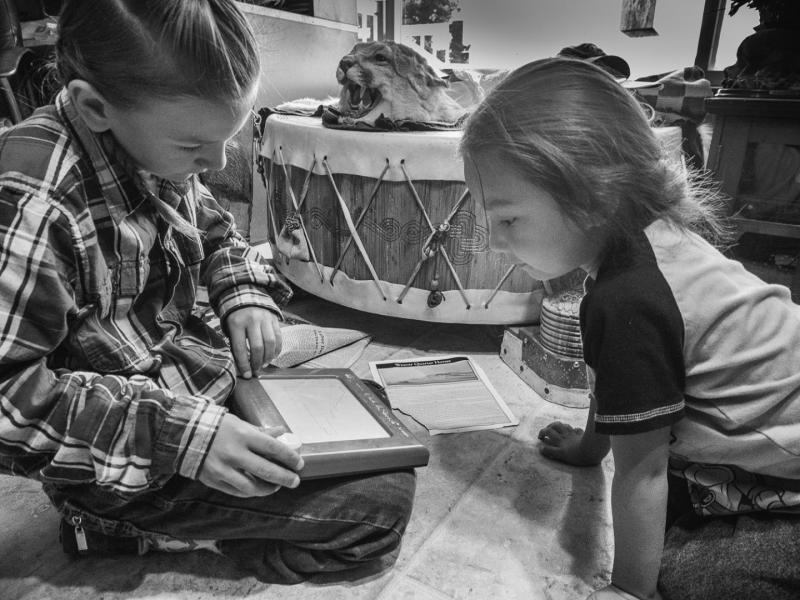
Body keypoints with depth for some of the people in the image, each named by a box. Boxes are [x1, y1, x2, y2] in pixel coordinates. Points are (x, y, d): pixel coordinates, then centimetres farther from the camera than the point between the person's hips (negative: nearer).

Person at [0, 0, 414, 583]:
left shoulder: (156, 144, -4)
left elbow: (215, 229, 14)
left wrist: (247, 292, -6)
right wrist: (176, 435, -31)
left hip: (210, 370, 9)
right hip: (137, 466, -8)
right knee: (384, 503, -7)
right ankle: (138, 532, 3)